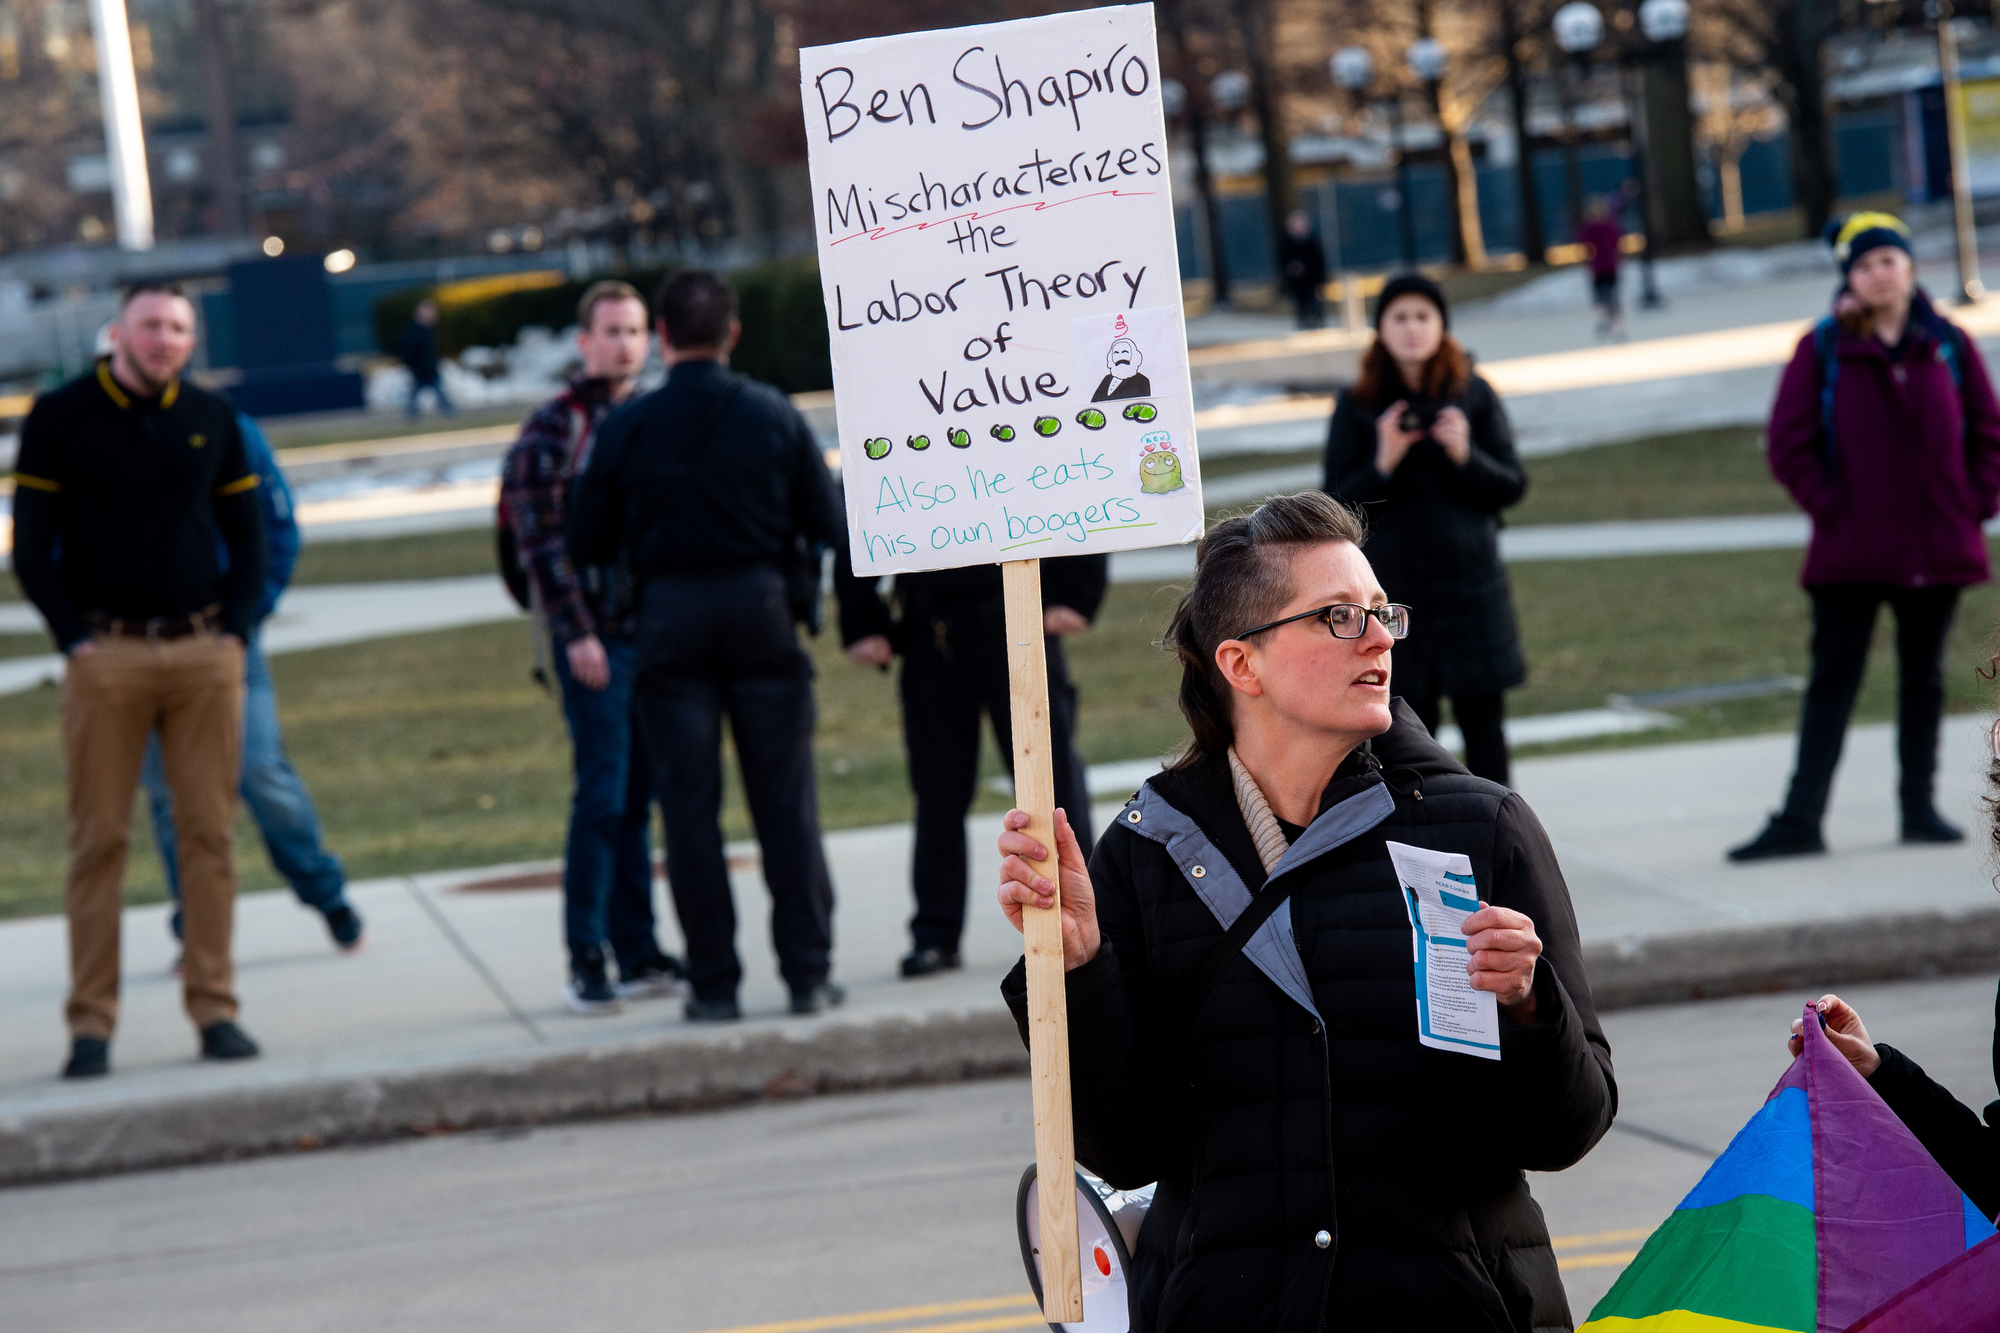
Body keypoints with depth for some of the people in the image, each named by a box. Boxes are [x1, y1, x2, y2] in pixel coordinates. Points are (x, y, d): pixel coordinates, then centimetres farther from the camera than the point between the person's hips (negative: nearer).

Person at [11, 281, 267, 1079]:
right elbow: (32, 548, 1)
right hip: (106, 655, -3)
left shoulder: (211, 420, 11)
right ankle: (91, 1025, 1)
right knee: (99, 841, -2)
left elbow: (247, 536, 14)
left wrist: (234, 630, 2)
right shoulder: (59, 419, 1)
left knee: (209, 833, 1)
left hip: (204, 653, 3)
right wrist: (75, 639, -7)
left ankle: (214, 1009, 7)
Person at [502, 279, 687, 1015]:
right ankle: (586, 960, -1)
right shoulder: (554, 428, -5)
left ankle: (638, 952, 15)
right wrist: (575, 633, -14)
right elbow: (541, 538, -9)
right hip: (596, 639, -5)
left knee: (639, 795, 9)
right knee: (603, 795, -7)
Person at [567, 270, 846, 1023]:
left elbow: (586, 545, 0)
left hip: (669, 617, 0)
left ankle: (714, 983, 4)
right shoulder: (773, 415, -2)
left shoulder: (626, 428, -4)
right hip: (760, 607, 0)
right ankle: (808, 973, 7)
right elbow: (828, 526, 1)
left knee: (689, 804, 5)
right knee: (785, 798, 6)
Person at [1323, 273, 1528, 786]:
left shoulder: (1474, 396, 2)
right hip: (1394, 585, -1)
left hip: (1471, 579, 1)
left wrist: (1466, 456, -16)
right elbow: (1336, 505, -1)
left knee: (1482, 716, 3)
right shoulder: (1357, 407, 0)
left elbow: (1511, 485, 2)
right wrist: (1383, 464, -17)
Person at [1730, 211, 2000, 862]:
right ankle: (1800, 819, -4)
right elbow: (1787, 443, -2)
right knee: (1832, 680, -3)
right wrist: (1830, 507, -8)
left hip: (1937, 550, 2)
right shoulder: (1822, 349, -2)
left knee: (1923, 678, 10)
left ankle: (1919, 807, 19)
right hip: (1850, 552, -2)